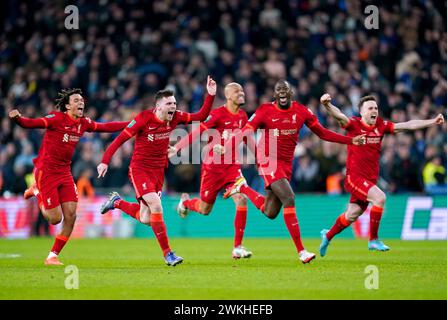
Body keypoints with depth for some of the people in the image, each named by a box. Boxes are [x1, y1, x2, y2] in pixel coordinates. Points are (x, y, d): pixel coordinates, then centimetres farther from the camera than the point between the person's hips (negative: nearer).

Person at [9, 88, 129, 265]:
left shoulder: (83, 123, 5)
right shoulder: (57, 118, -15)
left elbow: (106, 127, 17)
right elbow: (31, 123, -25)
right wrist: (17, 118, -45)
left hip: (64, 172, 6)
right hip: (45, 171, -6)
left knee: (70, 216, -3)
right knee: (55, 218, -5)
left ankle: (53, 256, 11)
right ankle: (37, 192, 25)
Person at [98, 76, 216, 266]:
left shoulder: (175, 117, -3)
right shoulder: (144, 118, -17)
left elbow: (201, 116, 1)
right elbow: (121, 138, -14)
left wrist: (210, 95, -12)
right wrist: (105, 161, -18)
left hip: (158, 171, 6)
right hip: (139, 169, -6)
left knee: (145, 219, 6)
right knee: (156, 206, -22)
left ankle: (117, 202, 35)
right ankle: (167, 254, -14)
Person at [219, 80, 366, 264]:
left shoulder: (301, 111, 3)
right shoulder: (265, 111, -8)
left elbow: (322, 133, 10)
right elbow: (245, 132, -10)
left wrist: (351, 140, 5)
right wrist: (224, 147, -25)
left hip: (286, 164, 5)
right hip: (269, 161, -5)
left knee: (270, 213, 7)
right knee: (289, 198, -21)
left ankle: (243, 189, 33)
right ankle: (301, 251, -17)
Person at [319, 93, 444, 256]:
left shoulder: (381, 125, 3)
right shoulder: (354, 124, -10)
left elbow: (408, 125, 1)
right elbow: (339, 116, -28)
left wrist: (432, 121, -7)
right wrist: (327, 104, -49)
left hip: (370, 179, 6)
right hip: (355, 177, -6)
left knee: (352, 215, 15)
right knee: (380, 198, -26)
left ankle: (328, 235, 40)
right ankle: (373, 240, -14)